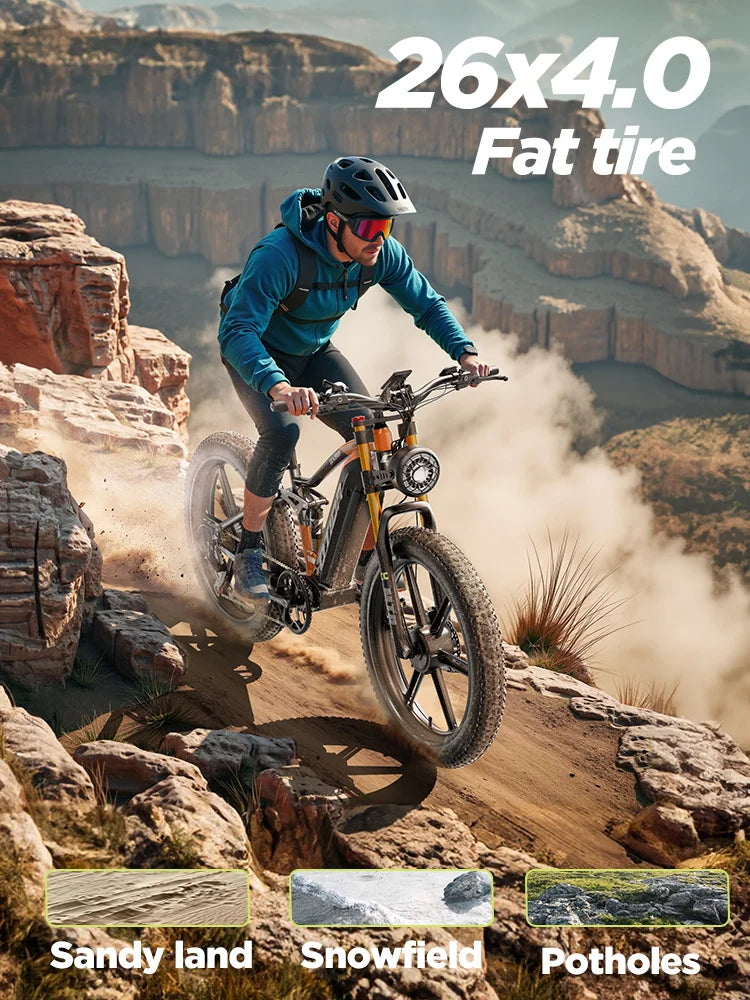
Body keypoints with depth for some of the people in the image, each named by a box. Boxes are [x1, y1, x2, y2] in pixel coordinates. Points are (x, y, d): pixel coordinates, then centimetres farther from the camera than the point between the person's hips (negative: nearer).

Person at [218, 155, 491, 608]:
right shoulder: (280, 255, -37)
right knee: (282, 431, -31)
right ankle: (249, 553, -13)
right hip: (258, 352, -5)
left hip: (314, 351, 5)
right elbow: (237, 330, -45)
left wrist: (465, 351, -24)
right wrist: (279, 387, -62)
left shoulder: (382, 253, -20)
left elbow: (428, 303, -6)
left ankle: (367, 562, 1)